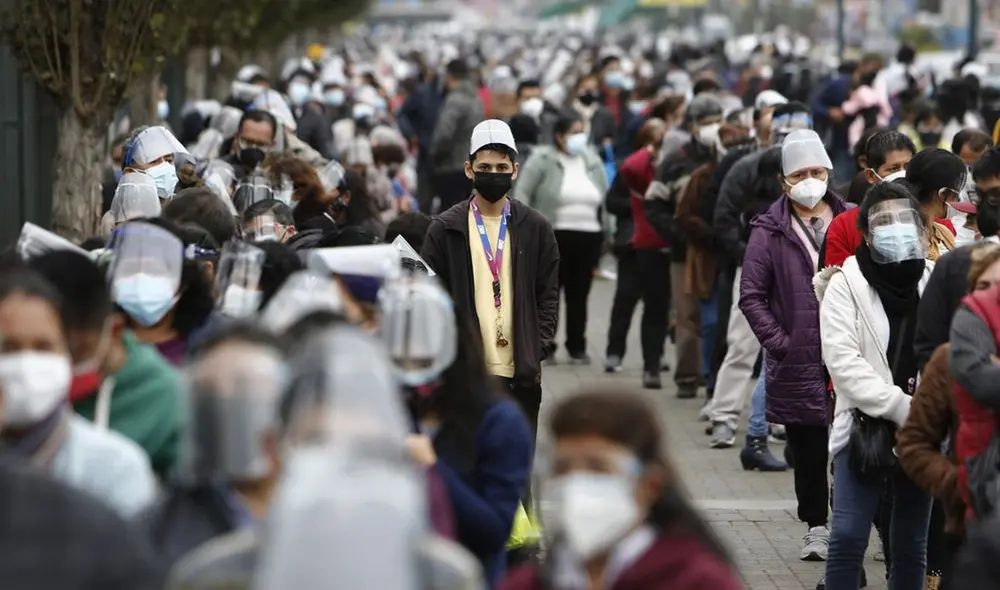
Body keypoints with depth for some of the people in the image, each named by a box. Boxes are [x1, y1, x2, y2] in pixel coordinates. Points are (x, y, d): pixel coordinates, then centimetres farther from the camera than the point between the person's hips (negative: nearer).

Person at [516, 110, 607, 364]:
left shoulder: (592, 161, 13)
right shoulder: (543, 160, -3)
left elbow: (606, 198, 16)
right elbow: (523, 193, -6)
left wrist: (609, 232, 11)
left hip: (589, 238, 4)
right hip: (554, 237, -4)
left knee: (579, 295, 8)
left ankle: (577, 348, 17)